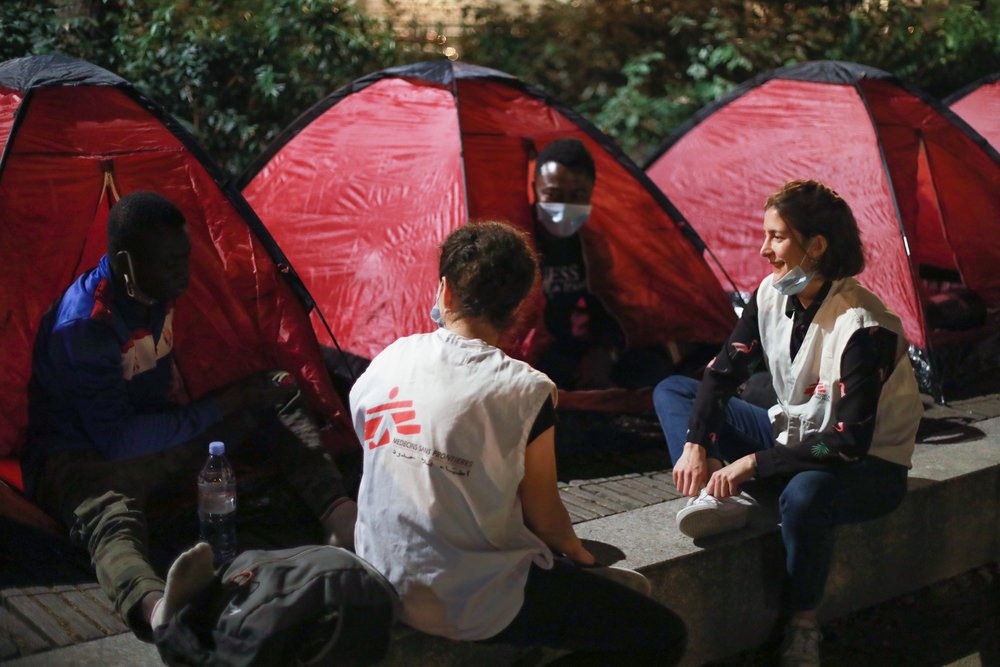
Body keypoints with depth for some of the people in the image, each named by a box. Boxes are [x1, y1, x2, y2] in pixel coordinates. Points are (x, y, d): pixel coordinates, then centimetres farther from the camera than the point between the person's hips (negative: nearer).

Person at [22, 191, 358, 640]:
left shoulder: (156, 294, -3)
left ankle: (342, 517, -24)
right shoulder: (83, 325, -28)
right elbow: (117, 442, -28)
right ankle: (159, 610, -76)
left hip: (151, 438, 9)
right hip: (82, 459, -8)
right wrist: (221, 407, -27)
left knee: (262, 409, -3)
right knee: (112, 516, -43)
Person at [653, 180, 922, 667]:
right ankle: (714, 494, -23)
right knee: (671, 390, 3)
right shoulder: (772, 295, -6)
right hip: (793, 435, 8)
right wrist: (694, 444, -16)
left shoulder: (863, 328, -28)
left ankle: (802, 623, -17)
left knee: (805, 493, -44)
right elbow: (724, 370, -1)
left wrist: (753, 463, -29)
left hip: (869, 466, -7)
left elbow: (850, 441, -30)